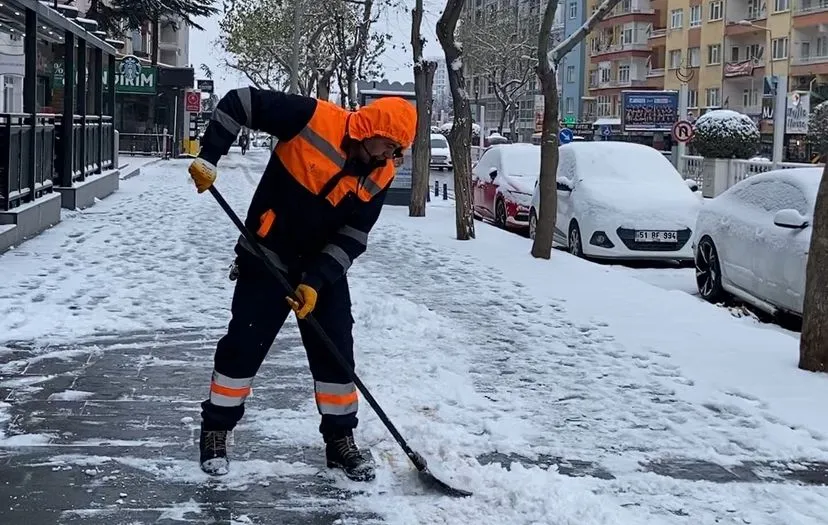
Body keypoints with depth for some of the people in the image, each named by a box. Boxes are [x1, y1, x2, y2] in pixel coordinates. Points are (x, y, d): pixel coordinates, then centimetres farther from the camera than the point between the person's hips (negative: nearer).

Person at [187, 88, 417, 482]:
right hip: (268, 259, -4)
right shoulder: (313, 119, -21)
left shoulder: (379, 176, -8)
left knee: (335, 353, 3)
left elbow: (352, 239, -8)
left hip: (324, 269, 4)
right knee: (244, 345, 0)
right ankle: (215, 432, 16)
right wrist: (208, 158, -22)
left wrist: (315, 283, -17)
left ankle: (340, 440, 17)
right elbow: (239, 102, -17)